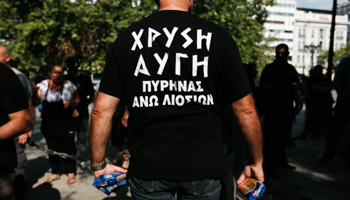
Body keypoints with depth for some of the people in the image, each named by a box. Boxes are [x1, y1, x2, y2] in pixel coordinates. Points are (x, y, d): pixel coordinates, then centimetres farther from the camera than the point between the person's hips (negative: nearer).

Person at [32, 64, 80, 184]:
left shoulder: (69, 85, 0)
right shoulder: (43, 85, 1)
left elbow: (77, 100, 8)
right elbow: (37, 101, -13)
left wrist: (70, 102, -14)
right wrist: (34, 92, -33)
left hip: (66, 124, -2)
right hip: (49, 124, 2)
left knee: (68, 148, 3)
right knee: (52, 149, 12)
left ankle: (71, 172, 19)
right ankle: (55, 173, 28)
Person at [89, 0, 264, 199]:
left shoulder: (127, 38, -1)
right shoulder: (219, 36, -6)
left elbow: (101, 110, -3)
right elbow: (245, 109, -4)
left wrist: (99, 165, 10)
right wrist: (257, 162, 10)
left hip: (147, 167, 1)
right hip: (204, 166, 0)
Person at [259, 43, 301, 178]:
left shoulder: (291, 69, 15)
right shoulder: (270, 68, -4)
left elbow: (296, 88, 20)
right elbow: (263, 87, -14)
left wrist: (297, 104, 12)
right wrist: (282, 89, -19)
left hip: (287, 108, 6)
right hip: (273, 109, -6)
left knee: (284, 136, 14)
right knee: (271, 138, -2)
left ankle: (281, 161, 30)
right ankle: (268, 166, 6)